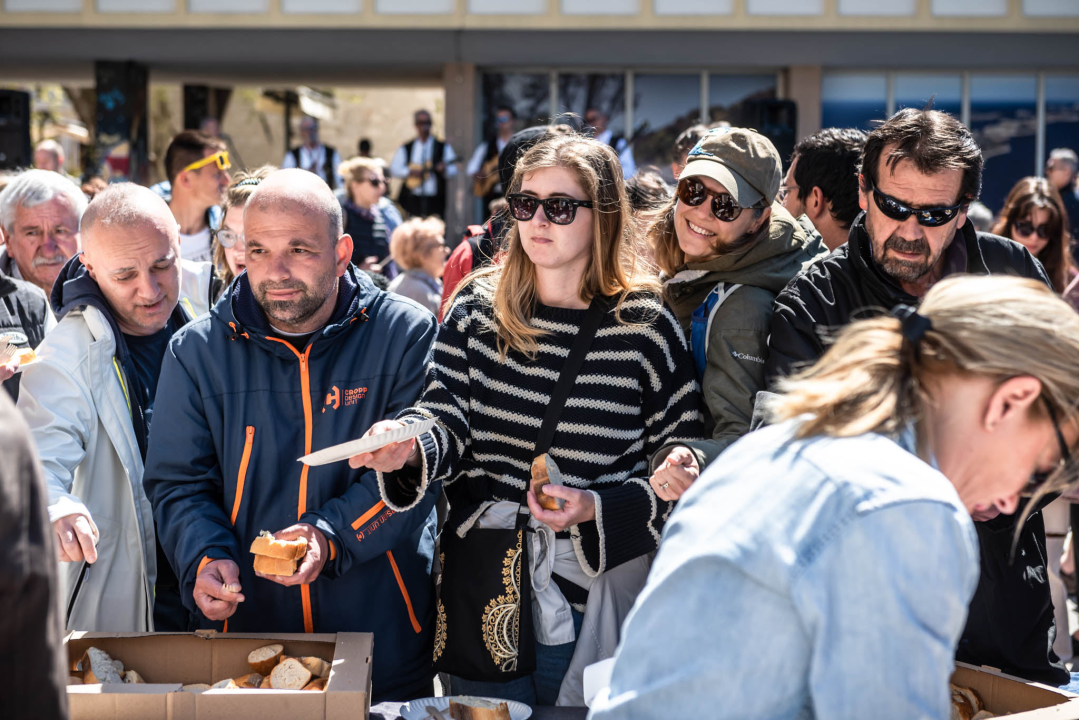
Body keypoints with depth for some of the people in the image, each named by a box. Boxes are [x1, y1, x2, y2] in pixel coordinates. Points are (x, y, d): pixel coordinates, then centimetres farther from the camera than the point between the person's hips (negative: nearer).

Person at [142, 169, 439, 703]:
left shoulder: (405, 335, -5)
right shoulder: (197, 351, 1)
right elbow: (178, 483, 2)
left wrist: (331, 534, -25)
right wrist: (204, 558, -17)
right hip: (247, 626, 1)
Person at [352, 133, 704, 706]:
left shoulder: (646, 328, -6)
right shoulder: (477, 308, 3)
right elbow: (446, 422, -4)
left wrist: (597, 509, -18)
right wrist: (409, 443, -26)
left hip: (591, 601, -2)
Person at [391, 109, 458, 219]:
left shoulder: (443, 147, 9)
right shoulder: (406, 148, 12)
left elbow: (453, 171, 2)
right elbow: (394, 169, 6)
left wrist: (444, 169, -20)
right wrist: (410, 172, -11)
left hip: (435, 201, -1)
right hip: (412, 200, 1)